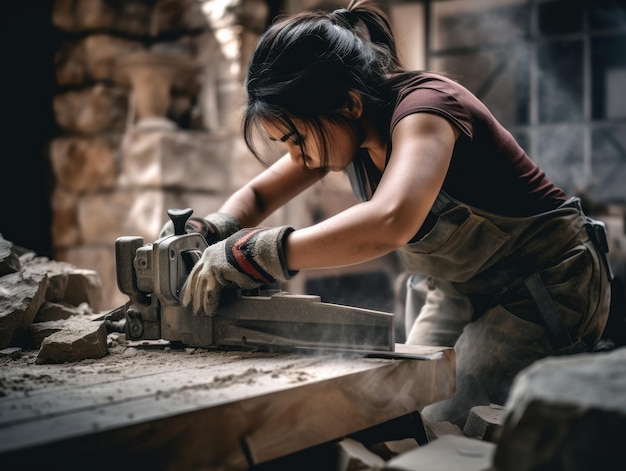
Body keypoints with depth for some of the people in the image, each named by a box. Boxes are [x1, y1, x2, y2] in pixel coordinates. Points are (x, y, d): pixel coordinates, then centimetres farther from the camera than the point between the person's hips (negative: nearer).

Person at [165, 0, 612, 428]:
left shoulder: (424, 105, -29)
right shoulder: (348, 131, -4)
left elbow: (389, 222, -49)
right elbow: (257, 195, 4)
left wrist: (250, 253, -46)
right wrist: (210, 233, -18)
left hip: (546, 284, -7)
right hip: (460, 291, 8)